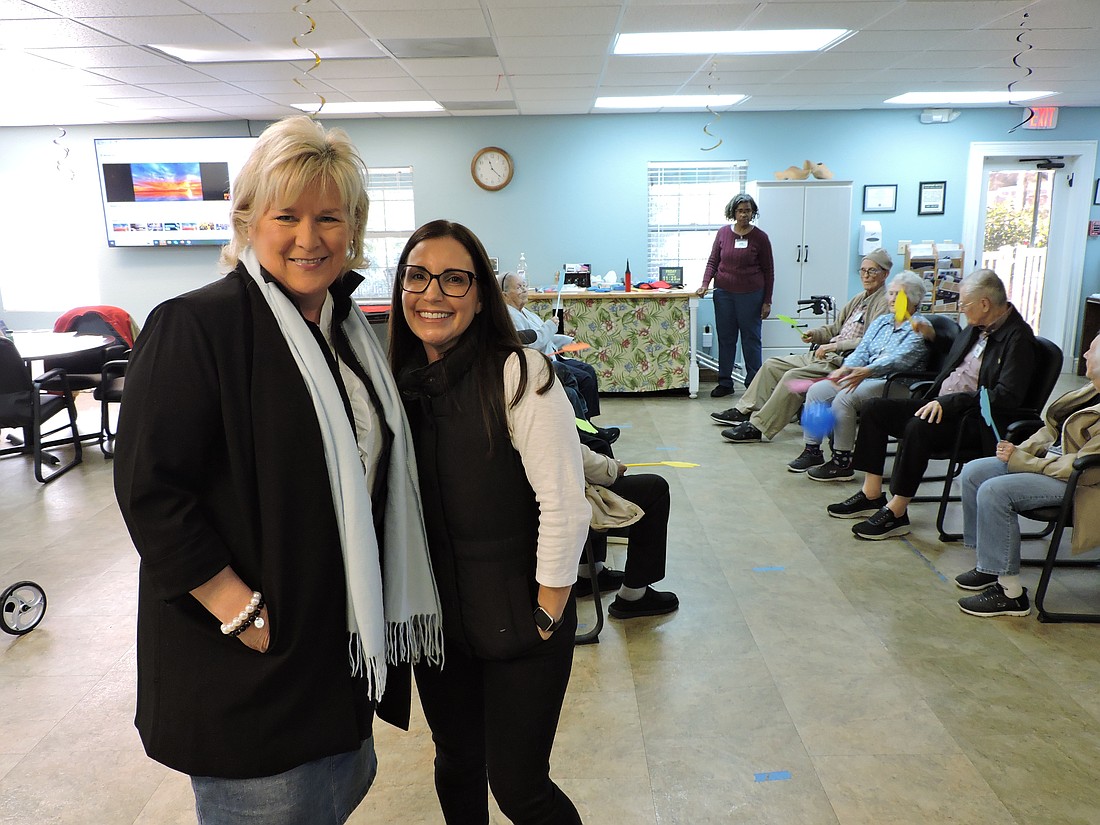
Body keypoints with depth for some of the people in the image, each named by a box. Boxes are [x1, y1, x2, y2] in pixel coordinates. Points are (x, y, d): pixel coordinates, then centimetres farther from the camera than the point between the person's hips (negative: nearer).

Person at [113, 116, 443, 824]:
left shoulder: (349, 326, 7)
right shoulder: (197, 324, -17)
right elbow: (149, 488, -20)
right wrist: (243, 611, -20)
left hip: (344, 637, 7)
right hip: (249, 657, -7)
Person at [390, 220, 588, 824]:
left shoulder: (519, 374, -16)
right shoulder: (400, 381, 1)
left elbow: (565, 510, -18)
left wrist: (546, 621, -13)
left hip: (517, 625, -5)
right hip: (436, 624, 5)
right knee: (456, 767, 20)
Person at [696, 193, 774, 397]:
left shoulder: (760, 237, -3)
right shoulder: (723, 233, 4)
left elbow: (768, 271, 1)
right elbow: (713, 261, 9)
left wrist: (767, 302, -2)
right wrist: (705, 284, -7)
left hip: (750, 295, -3)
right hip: (724, 293, 3)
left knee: (751, 339, 3)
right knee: (725, 338, 7)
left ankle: (753, 385, 12)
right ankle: (725, 383, 17)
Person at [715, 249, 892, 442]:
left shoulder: (885, 303, -8)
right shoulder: (859, 299, 21)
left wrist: (835, 346, -23)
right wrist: (815, 334, 6)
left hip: (844, 362, -10)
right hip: (825, 354, 10)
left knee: (793, 377, -27)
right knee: (772, 365, 5)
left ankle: (758, 427, -22)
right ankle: (746, 411, 8)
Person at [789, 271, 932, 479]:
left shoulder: (918, 327, -5)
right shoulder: (881, 321, 19)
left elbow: (898, 360, -20)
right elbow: (862, 351, 11)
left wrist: (866, 371, -34)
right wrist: (846, 368, -10)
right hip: (864, 377, 8)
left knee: (844, 398, -30)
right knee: (816, 390, -7)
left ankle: (842, 463, -22)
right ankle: (812, 451, -2)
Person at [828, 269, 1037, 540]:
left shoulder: (1017, 337, -14)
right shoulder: (976, 327, 13)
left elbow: (1007, 396, -24)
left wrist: (948, 402, -26)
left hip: (975, 421, -10)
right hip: (941, 405, 10)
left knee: (918, 427, -35)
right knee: (874, 408, -2)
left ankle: (896, 511, -23)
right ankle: (871, 494, -2)